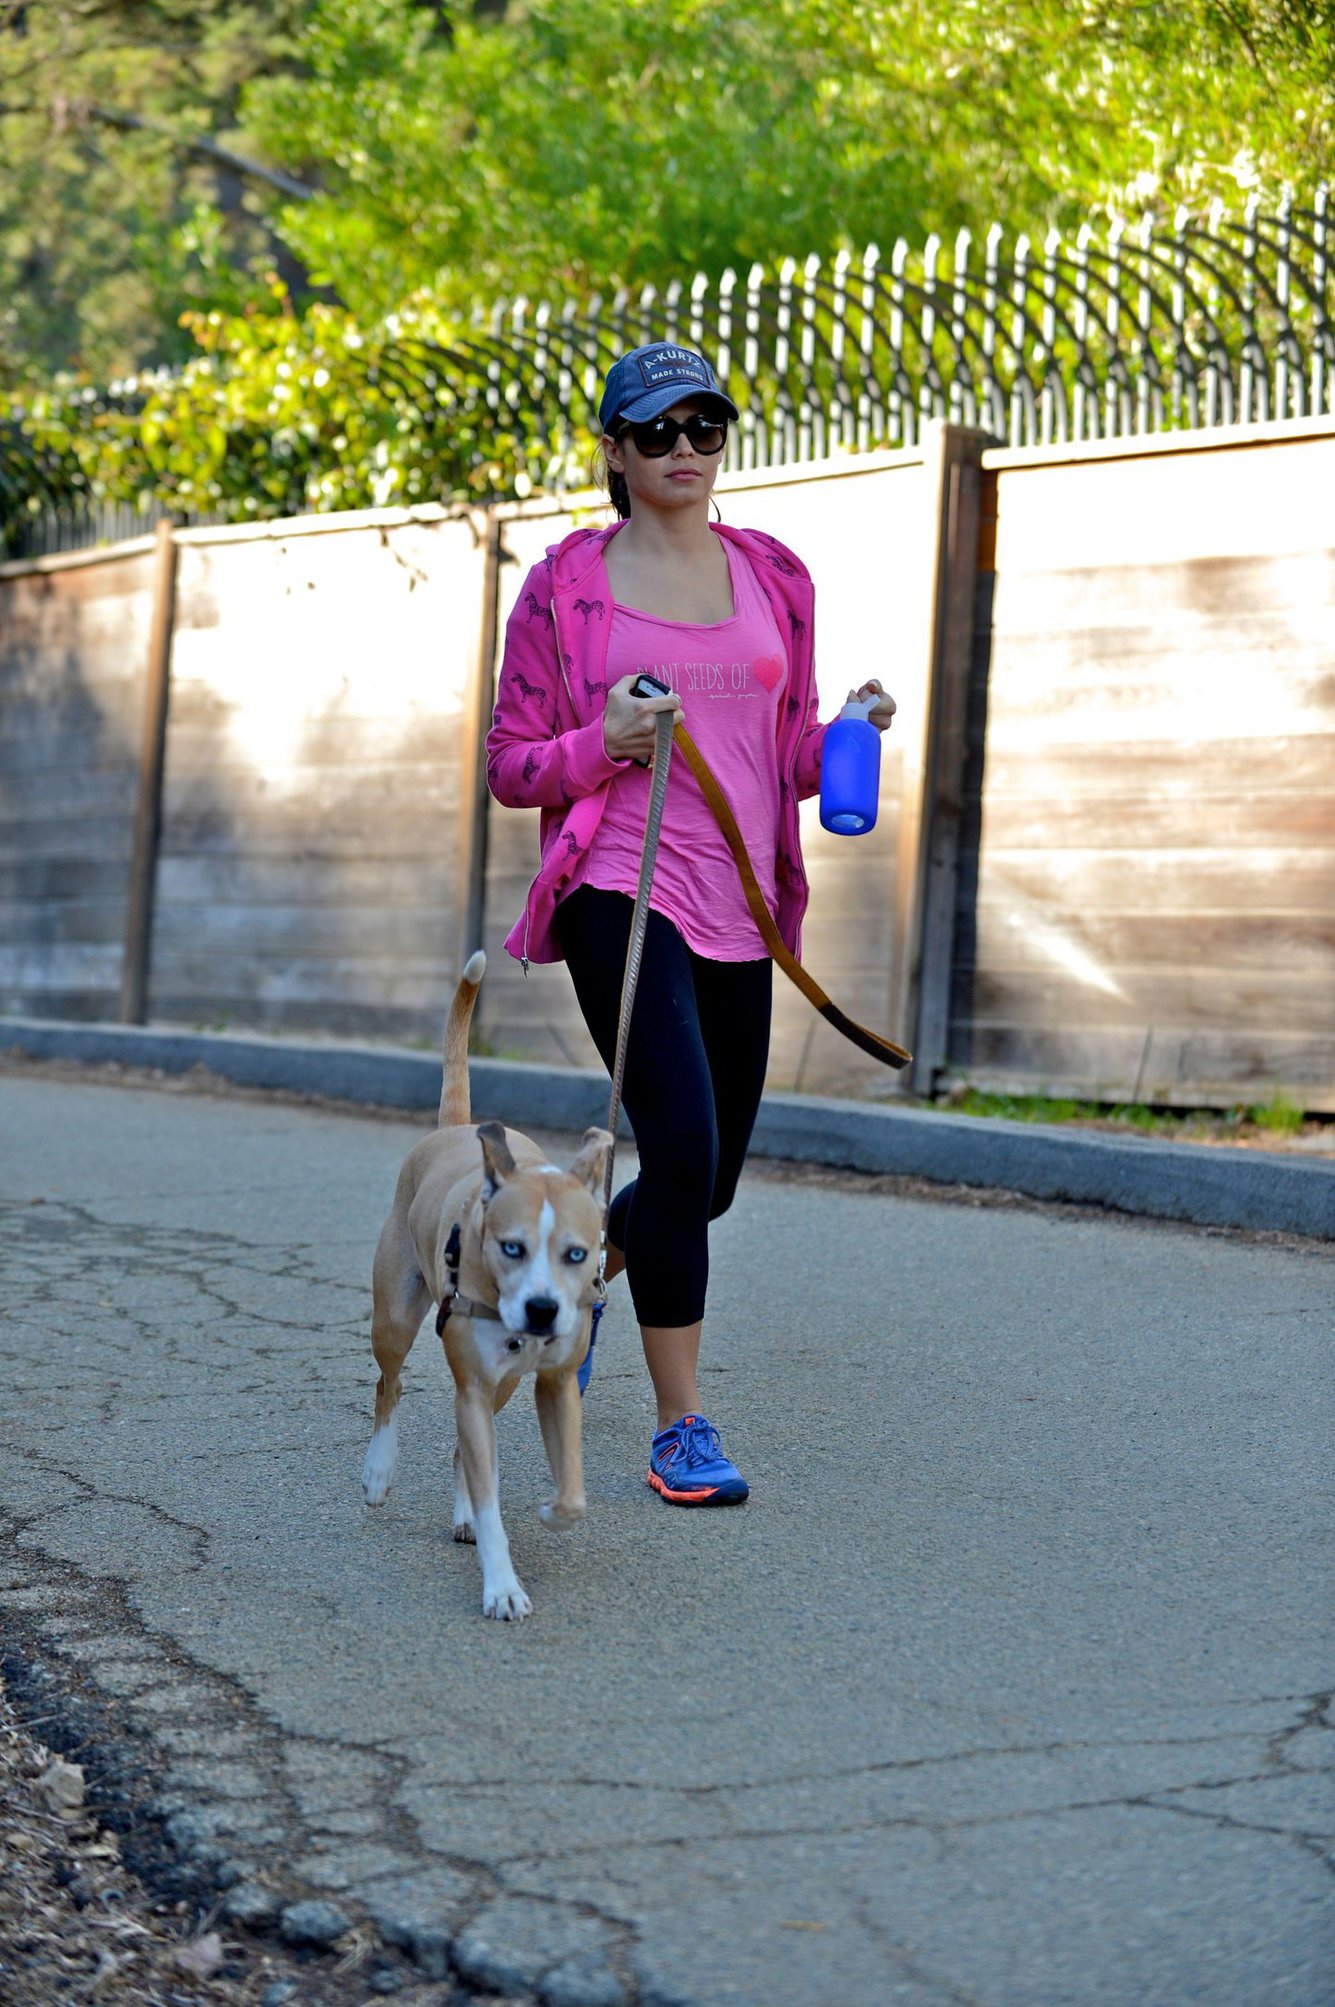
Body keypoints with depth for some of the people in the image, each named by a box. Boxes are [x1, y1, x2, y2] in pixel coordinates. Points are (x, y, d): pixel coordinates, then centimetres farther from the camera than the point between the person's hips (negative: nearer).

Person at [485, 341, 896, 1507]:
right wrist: (602, 742, -16)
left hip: (737, 909, 5)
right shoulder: (567, 588, 1)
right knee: (683, 1141, -19)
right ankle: (682, 1431, -7)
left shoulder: (775, 579, 12)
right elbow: (509, 767, 3)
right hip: (621, 894, -5)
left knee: (709, 1178, 11)